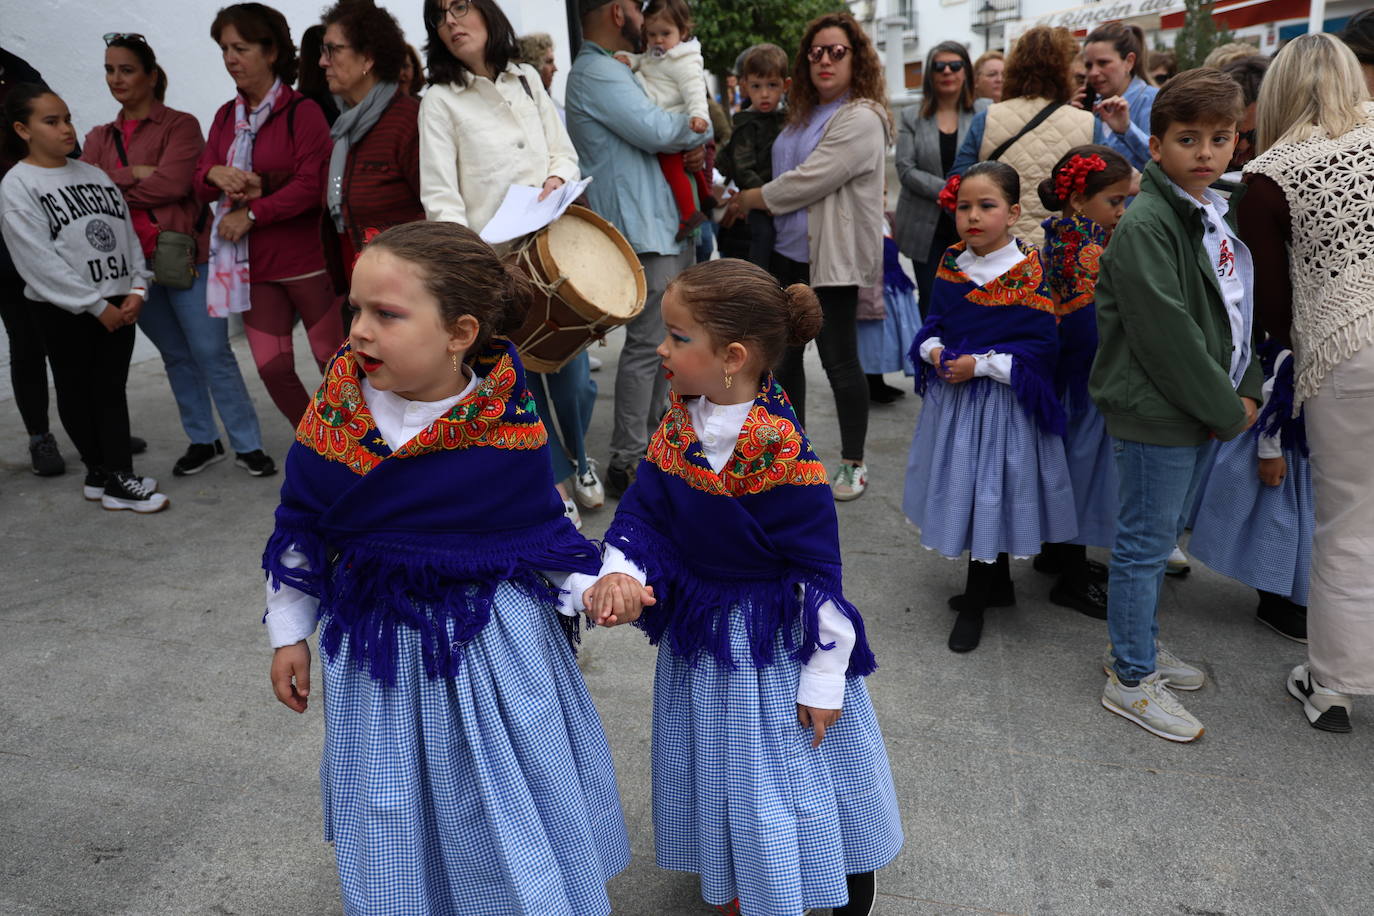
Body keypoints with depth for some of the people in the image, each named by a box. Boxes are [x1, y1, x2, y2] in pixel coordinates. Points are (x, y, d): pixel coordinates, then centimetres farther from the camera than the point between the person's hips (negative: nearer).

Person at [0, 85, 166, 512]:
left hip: (118, 304, 4)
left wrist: (137, 287, -6)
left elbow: (128, 233, 8)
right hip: (62, 309, -4)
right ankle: (102, 471, 18)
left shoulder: (94, 174, 9)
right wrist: (96, 305, -14)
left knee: (112, 388, 5)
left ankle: (115, 476, 9)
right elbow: (39, 260, -12)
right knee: (76, 391, 8)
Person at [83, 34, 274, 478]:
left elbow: (175, 182, -17)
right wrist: (133, 174, -13)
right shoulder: (100, 138, 15)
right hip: (132, 264, 5)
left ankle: (248, 445, 3)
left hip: (185, 257, -5)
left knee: (212, 353, -5)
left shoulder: (180, 125, -2)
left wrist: (113, 186, -6)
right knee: (176, 356, 11)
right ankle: (202, 442, 21)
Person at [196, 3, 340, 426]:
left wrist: (251, 214, -13)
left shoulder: (302, 111, -6)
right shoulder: (226, 116, 13)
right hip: (255, 265, 6)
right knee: (273, 368, 5)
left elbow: (312, 184, -15)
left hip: (307, 259, -6)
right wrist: (215, 173, -11)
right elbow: (201, 183, 12)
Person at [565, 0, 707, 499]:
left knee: (666, 343, 16)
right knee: (646, 345, -8)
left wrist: (697, 144, 1)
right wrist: (699, 130, 0)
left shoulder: (617, 71, 22)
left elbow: (671, 131, 24)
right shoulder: (597, 73, -12)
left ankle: (652, 443, 27)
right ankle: (627, 463, 0)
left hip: (670, 228, 11)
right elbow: (659, 131, -20)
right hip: (644, 233, -11)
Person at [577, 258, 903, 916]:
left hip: (774, 643, -6)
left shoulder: (781, 455, -28)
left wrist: (822, 681, -15)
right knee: (721, 765, 25)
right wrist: (621, 575, -24)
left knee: (786, 775, 12)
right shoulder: (679, 427, -7)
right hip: (699, 638, 7)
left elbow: (817, 572, -22)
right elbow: (640, 510, -3)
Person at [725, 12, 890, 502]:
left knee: (839, 360, 0)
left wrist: (748, 199, -8)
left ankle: (854, 463, 15)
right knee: (784, 354, 13)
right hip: (789, 254, 8)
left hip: (832, 259, -8)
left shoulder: (861, 119, -13)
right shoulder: (803, 115, 14)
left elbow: (807, 182, -18)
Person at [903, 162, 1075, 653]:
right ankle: (998, 584, 36)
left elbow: (1039, 346, -14)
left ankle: (973, 602, 19)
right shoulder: (950, 265, 3)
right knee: (963, 488, 16)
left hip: (1001, 401, -6)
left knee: (989, 492, 3)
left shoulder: (1027, 274, -13)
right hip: (951, 394, 6)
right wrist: (935, 350, -9)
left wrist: (980, 364, -20)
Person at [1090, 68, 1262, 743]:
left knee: (1163, 532, 19)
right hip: (1154, 412, -9)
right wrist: (1227, 409, -15)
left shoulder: (1217, 216, 12)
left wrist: (1247, 390, 5)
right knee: (1145, 540, 0)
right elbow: (1167, 334, -22)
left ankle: (1140, 645, 35)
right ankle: (1131, 680, 13)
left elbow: (1237, 308, 18)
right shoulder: (1145, 224, -18)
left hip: (1204, 408, 9)